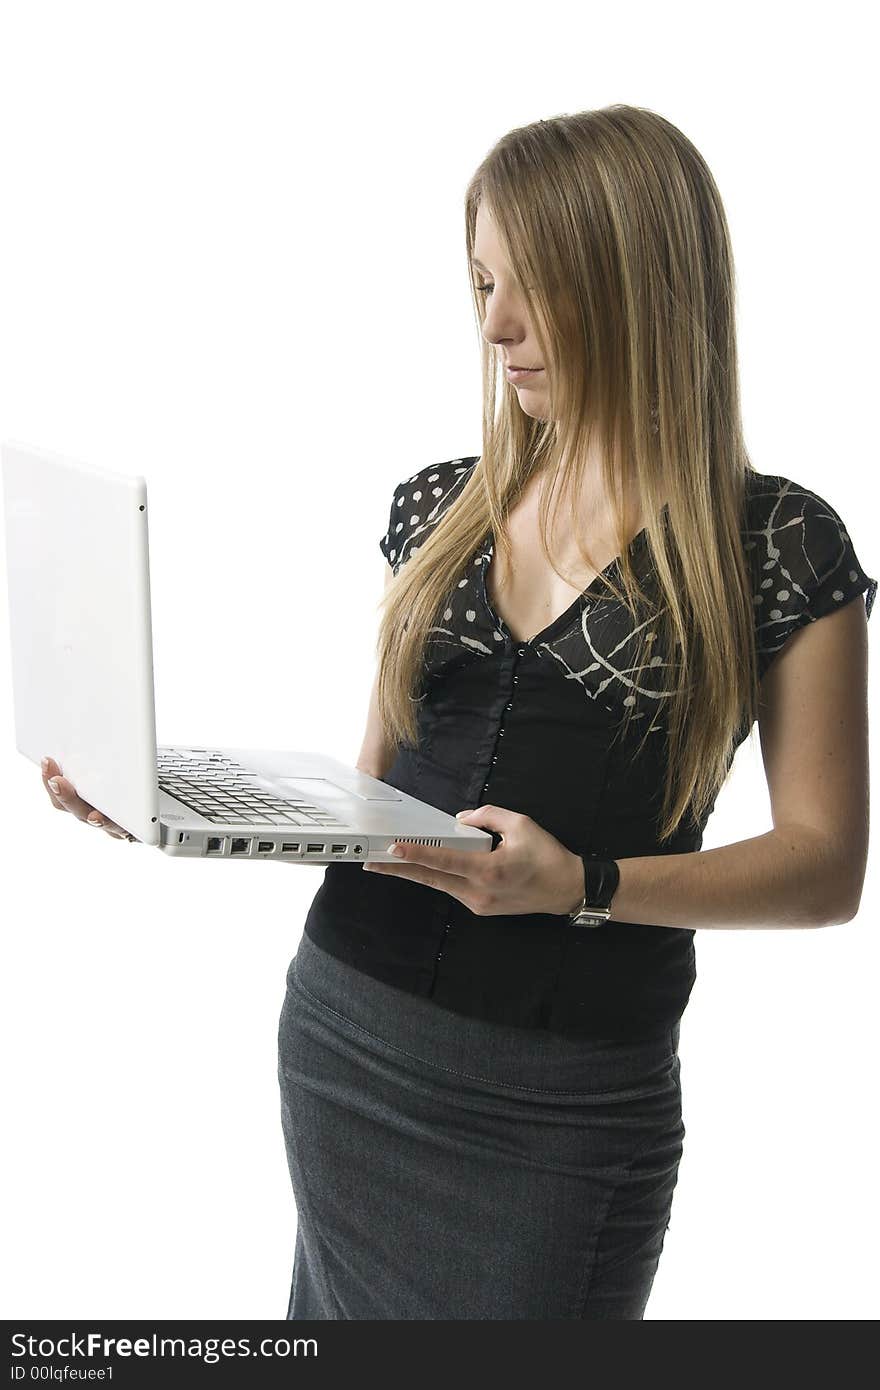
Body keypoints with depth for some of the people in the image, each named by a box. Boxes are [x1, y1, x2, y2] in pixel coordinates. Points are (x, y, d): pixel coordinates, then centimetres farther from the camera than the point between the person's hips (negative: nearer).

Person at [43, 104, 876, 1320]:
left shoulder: (781, 545, -6)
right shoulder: (441, 509, 7)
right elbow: (377, 783, 13)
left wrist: (585, 884, -22)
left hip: (567, 1098, -4)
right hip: (345, 1034, 4)